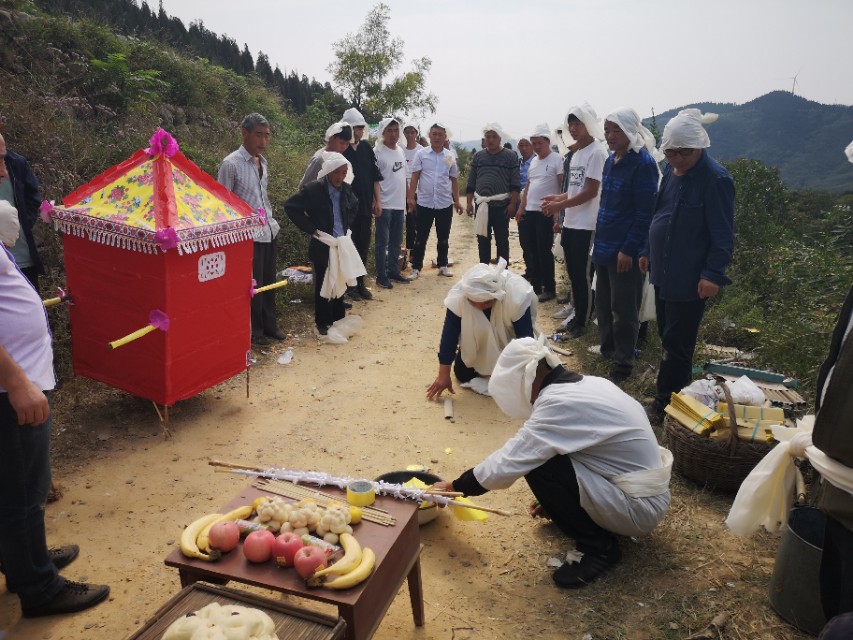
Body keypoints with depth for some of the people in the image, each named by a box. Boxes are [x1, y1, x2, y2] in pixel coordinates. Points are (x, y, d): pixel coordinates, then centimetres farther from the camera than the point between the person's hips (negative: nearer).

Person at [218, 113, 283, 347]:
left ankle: (269, 326, 30)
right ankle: (254, 331, 19)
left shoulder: (262, 162, 10)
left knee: (269, 282, 16)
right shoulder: (231, 164, -13)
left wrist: (270, 218, 14)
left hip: (269, 231, 7)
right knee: (253, 285, 3)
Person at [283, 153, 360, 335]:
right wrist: (311, 229, -14)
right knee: (322, 285, 4)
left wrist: (346, 226, 9)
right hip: (322, 247, -5)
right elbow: (290, 206, -14)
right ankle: (323, 323, 15)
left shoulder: (346, 189, 3)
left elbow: (354, 207, 23)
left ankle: (338, 319, 25)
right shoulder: (313, 190, -13)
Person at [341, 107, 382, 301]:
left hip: (366, 206, 5)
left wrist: (377, 200, 8)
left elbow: (375, 176, 12)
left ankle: (360, 282, 23)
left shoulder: (367, 148, 7)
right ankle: (349, 285, 14)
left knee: (363, 246, 11)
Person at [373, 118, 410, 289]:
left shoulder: (400, 151, 12)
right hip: (384, 204, -7)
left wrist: (407, 198, 15)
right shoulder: (377, 152, -10)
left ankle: (393, 271, 26)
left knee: (396, 241, 14)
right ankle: (381, 275, 7)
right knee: (382, 241, 0)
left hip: (399, 204, 7)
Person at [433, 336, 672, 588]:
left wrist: (454, 487, -4)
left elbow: (505, 464, -19)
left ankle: (597, 547, -2)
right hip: (648, 490, 9)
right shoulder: (587, 384, 4)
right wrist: (557, 499, 24)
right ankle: (596, 523, 18)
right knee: (547, 451, 11)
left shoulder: (559, 403, -24)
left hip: (639, 507, -9)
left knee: (537, 465, -17)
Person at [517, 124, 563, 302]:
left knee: (544, 251, -4)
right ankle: (535, 285, 22)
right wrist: (521, 208, 16)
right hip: (529, 212, 7)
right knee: (532, 251, 12)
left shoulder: (556, 160, -8)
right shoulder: (533, 161, 15)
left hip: (546, 213, -7)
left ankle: (549, 288, 6)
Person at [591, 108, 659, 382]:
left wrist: (629, 250, -19)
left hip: (626, 251, -8)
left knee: (623, 310, 1)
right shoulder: (611, 161, 11)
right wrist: (598, 240, 15)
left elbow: (645, 212, -17)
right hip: (604, 247, 8)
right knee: (603, 305, 16)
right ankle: (607, 352, 31)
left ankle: (622, 367, 13)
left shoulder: (642, 162, -13)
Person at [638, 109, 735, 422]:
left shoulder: (716, 179, -16)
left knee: (676, 343, 1)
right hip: (663, 271, 8)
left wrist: (713, 274, -20)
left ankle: (664, 405, 12)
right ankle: (678, 390, 33)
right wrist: (647, 251, 18)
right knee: (668, 336, 17)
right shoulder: (671, 170, 6)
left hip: (689, 278, -8)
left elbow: (723, 235, -16)